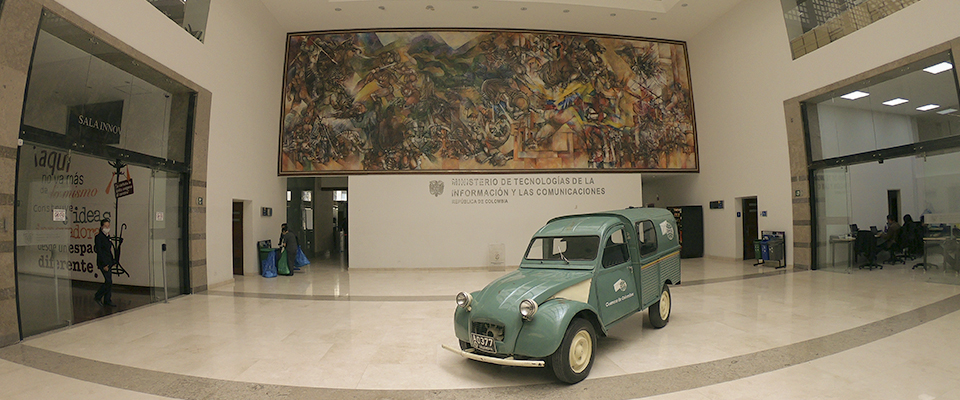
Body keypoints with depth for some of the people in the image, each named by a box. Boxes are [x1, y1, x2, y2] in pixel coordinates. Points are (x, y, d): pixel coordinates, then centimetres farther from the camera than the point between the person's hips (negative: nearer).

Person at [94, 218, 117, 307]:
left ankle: (107, 301, 13)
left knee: (109, 282, 8)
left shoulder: (107, 236, 15)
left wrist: (112, 261, 14)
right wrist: (104, 264, -17)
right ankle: (97, 297, 6)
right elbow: (99, 251, -15)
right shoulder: (98, 237, -10)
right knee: (108, 282, -11)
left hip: (109, 262, 8)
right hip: (103, 262, -8)